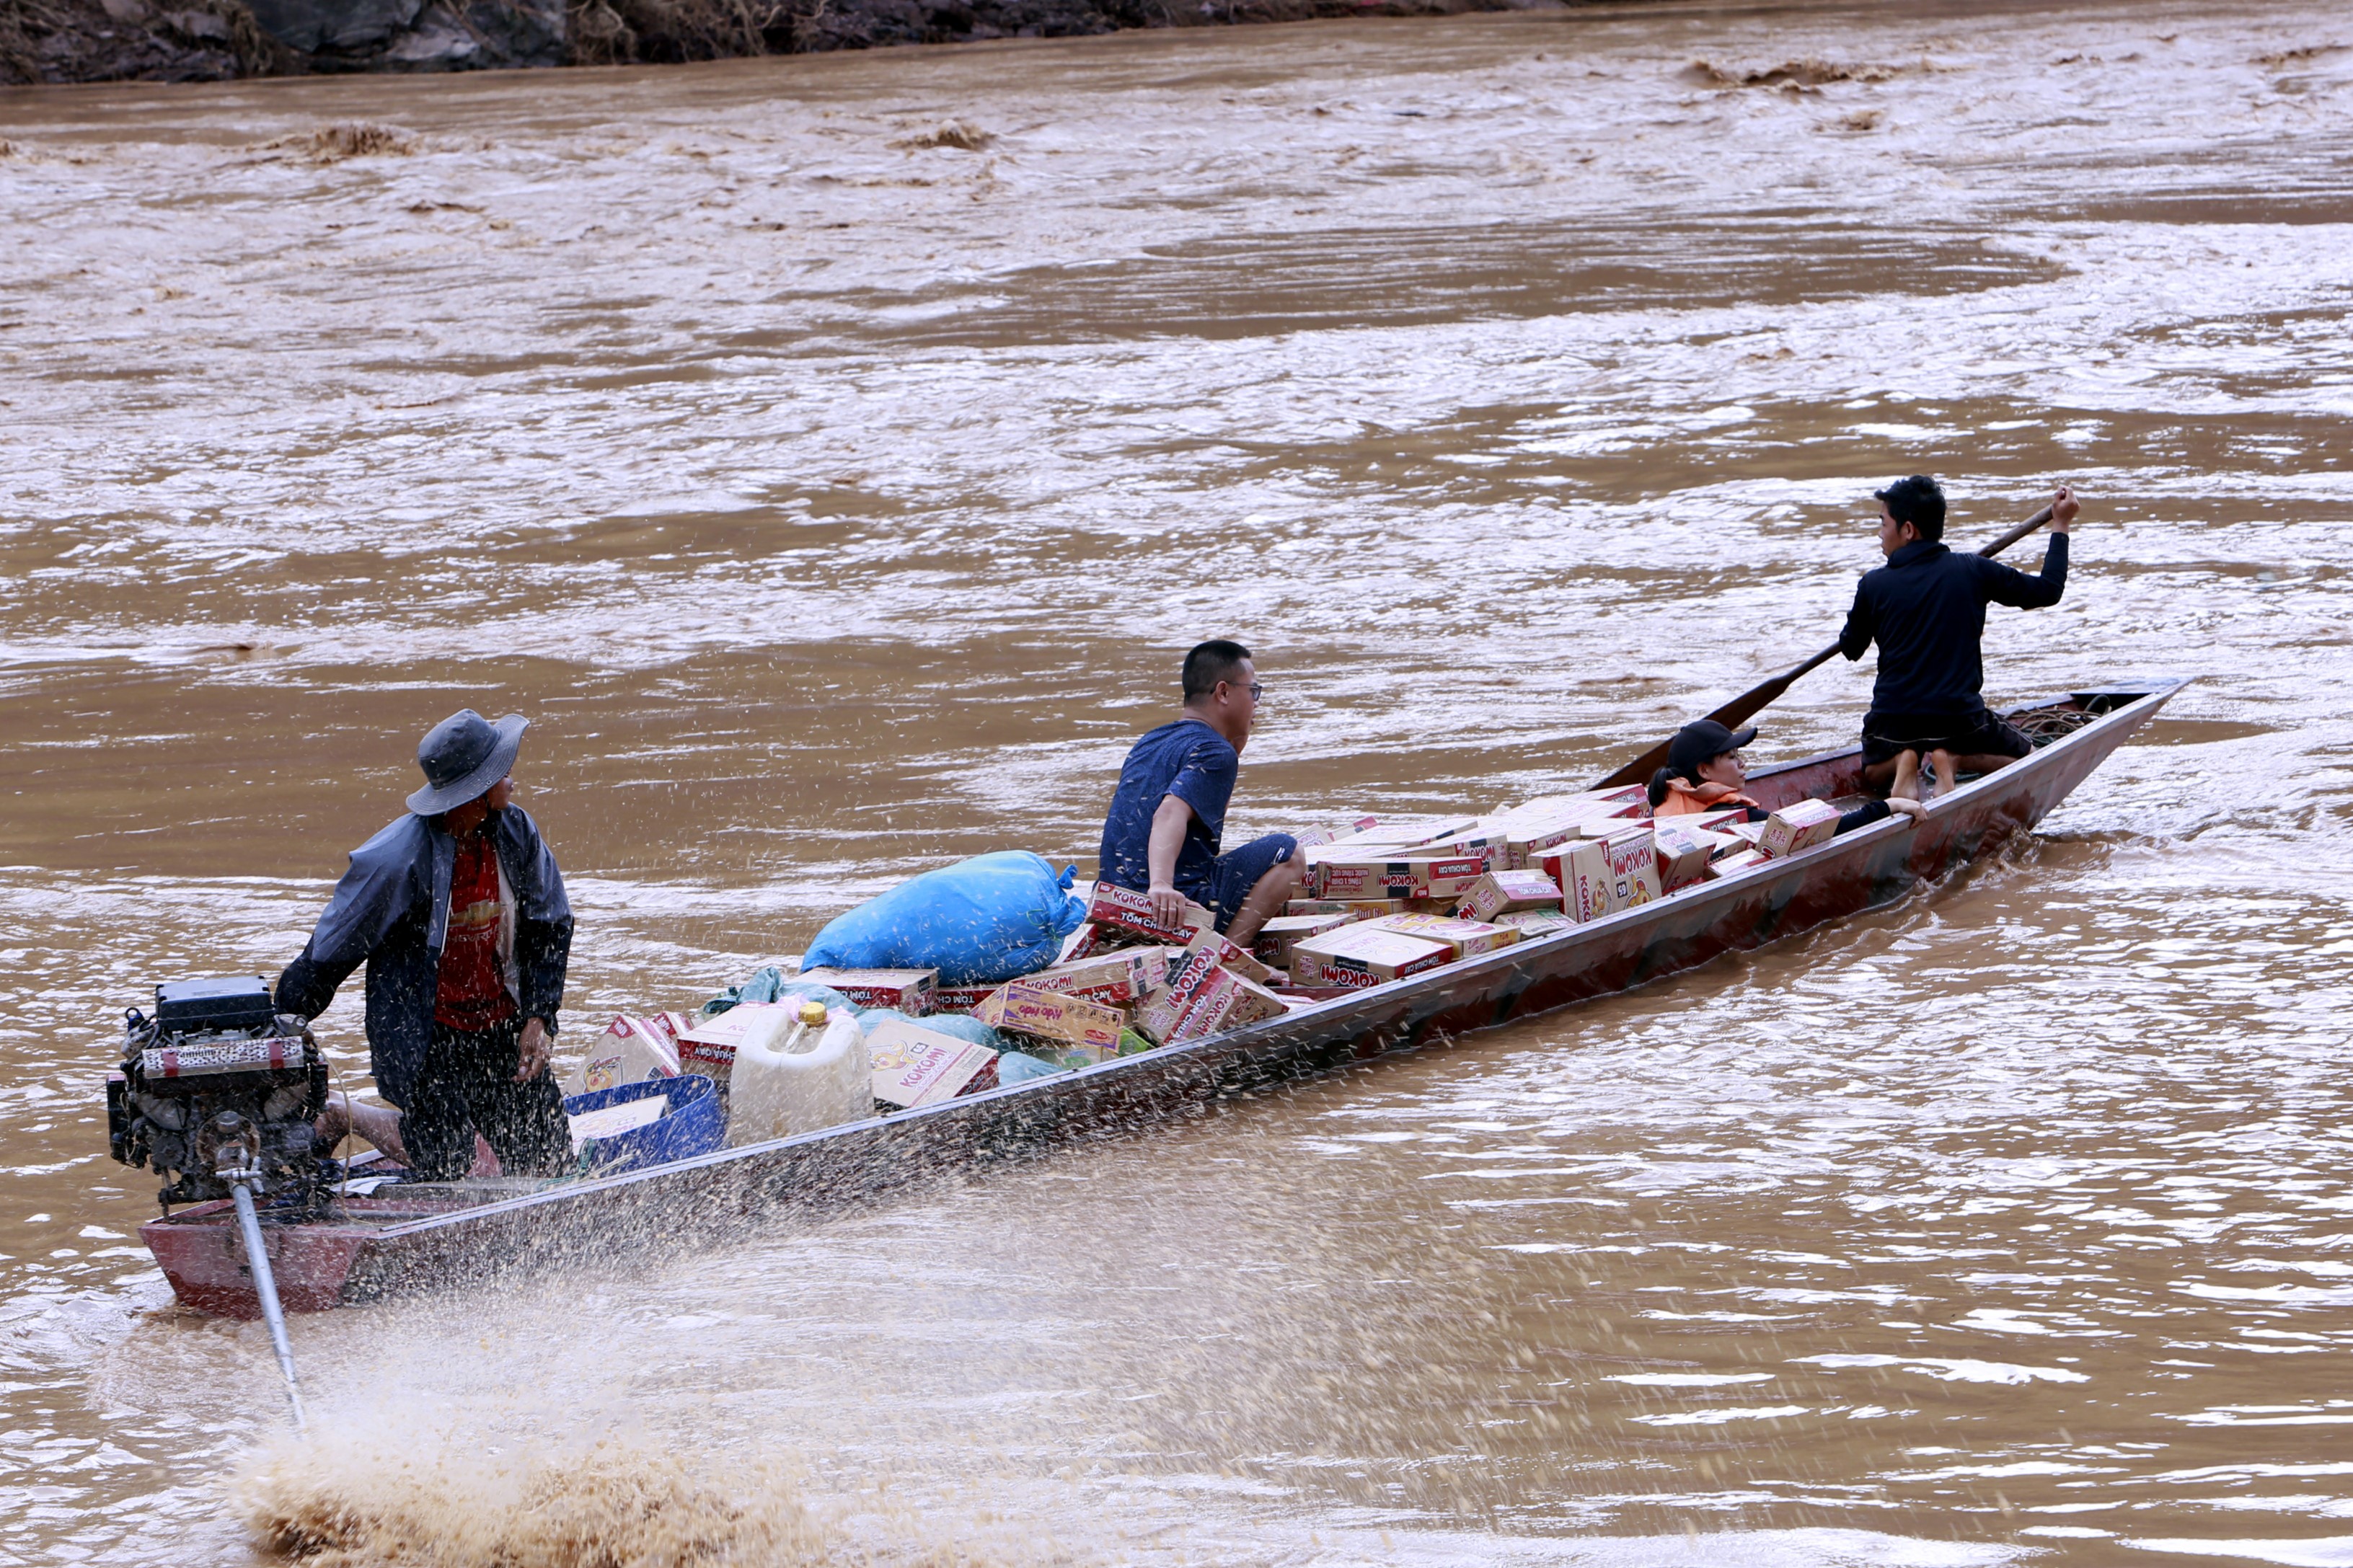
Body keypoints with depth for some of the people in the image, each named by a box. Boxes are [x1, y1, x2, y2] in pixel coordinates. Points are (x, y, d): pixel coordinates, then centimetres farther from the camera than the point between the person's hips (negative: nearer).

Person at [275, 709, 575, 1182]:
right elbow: (327, 957, -13)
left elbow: (550, 928, 9)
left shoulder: (515, 833, -5)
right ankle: (338, 1121, 19)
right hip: (425, 1044, -6)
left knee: (551, 1167, 5)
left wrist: (540, 1018, -1)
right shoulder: (397, 860, -23)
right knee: (447, 1179, -8)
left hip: (503, 1032, 6)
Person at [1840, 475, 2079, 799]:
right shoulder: (1973, 572, -4)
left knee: (1873, 773, 33)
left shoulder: (1874, 585, -6)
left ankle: (1901, 763, -4)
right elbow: (2047, 590, 6)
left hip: (1892, 720, 1)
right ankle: (1956, 760, -5)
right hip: (1959, 718, -1)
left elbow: (1850, 649, 11)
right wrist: (2060, 527, 19)